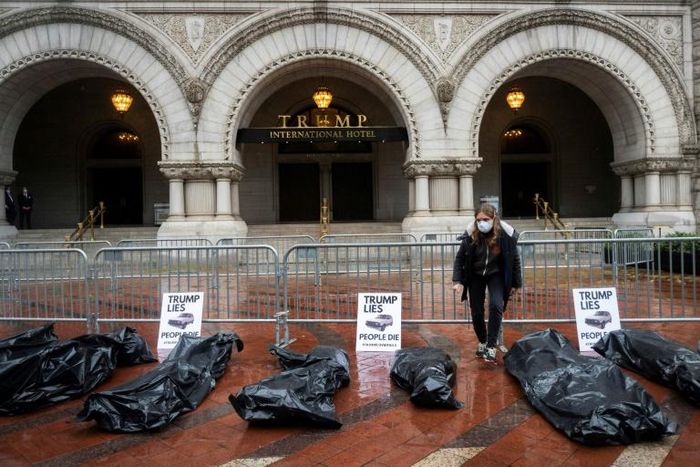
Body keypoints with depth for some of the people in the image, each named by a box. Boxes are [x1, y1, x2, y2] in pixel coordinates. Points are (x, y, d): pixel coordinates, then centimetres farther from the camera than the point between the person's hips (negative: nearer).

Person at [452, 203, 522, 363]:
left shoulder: (505, 233, -22)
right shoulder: (470, 234, -22)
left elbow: (514, 259, -8)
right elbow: (460, 258, -9)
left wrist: (516, 283, -1)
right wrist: (458, 281, -16)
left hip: (496, 274, -1)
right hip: (475, 275, 1)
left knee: (496, 305, -22)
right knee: (476, 312, 3)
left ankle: (491, 347, -11)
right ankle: (482, 342, 30)